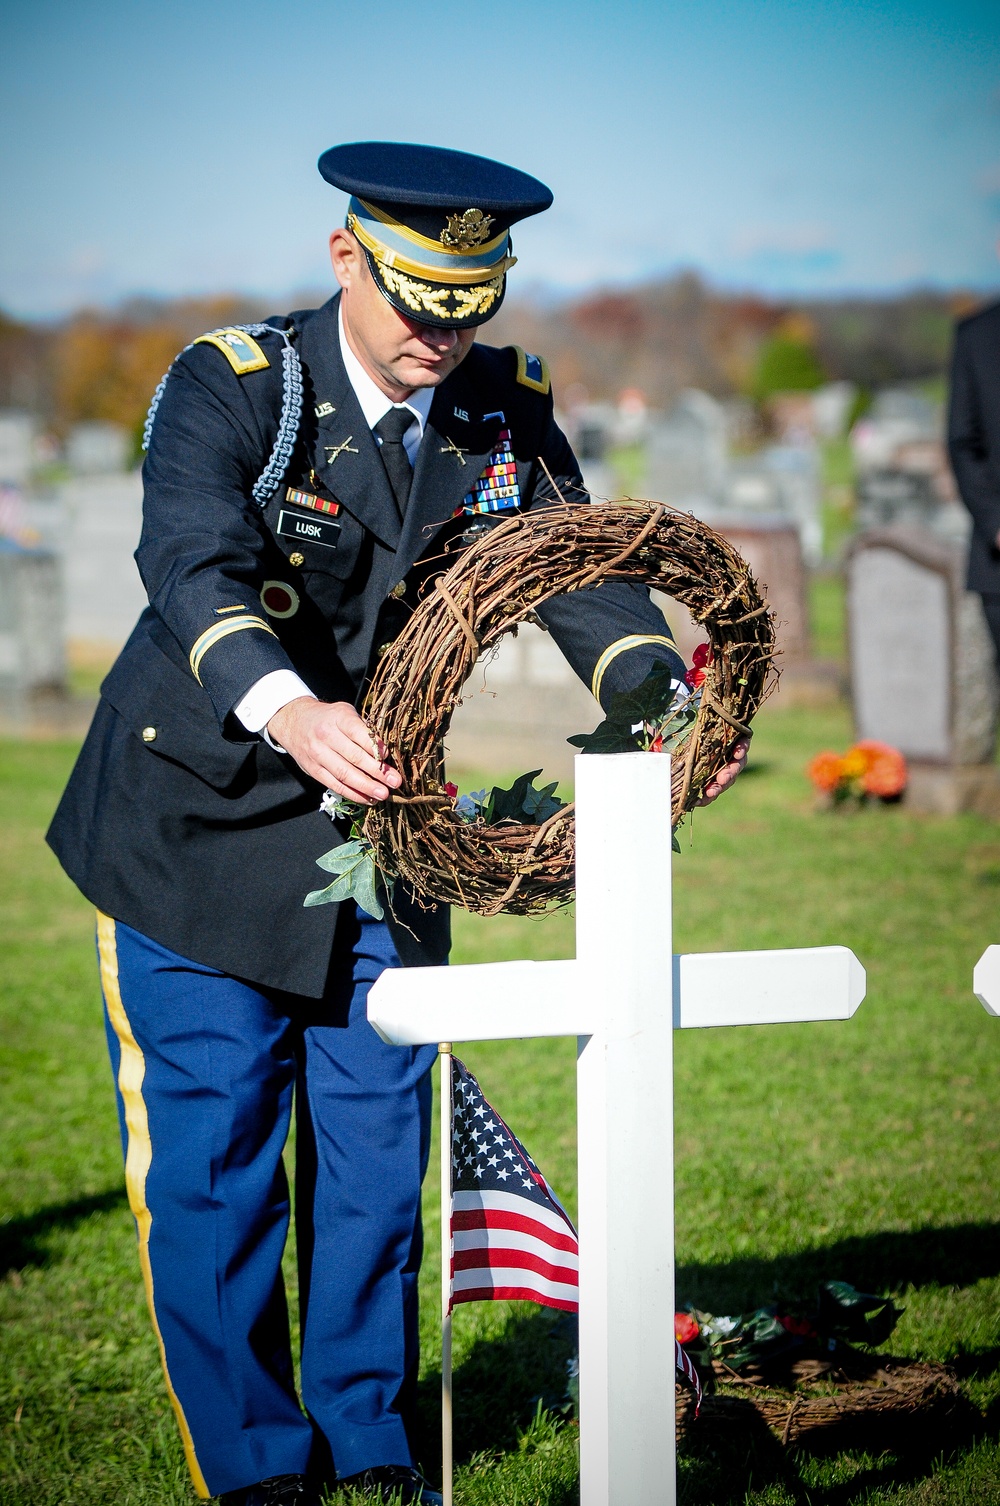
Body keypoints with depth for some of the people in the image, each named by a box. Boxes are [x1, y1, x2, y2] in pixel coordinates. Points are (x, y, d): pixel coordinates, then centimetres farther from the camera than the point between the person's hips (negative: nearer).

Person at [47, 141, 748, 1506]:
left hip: (379, 826, 4)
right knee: (208, 1157, 0)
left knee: (378, 1145, 9)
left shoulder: (507, 413, -2)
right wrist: (288, 714, -55)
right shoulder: (230, 388, -19)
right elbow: (192, 565, -35)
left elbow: (583, 572, -11)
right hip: (204, 825, -4)